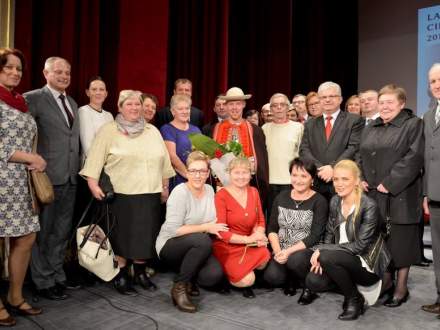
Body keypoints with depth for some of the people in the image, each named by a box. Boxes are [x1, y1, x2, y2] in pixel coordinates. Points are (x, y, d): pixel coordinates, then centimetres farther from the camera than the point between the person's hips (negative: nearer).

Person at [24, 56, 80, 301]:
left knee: (62, 231, 15)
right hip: (47, 176, -6)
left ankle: (58, 275, 29)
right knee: (43, 232, 6)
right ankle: (44, 282, 19)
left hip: (70, 177, 7)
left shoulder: (72, 103, 15)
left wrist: (78, 168, 12)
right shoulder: (33, 99, -7)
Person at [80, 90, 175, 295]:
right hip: (121, 195, -4)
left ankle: (140, 272, 25)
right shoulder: (108, 130, 0)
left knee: (145, 236, 9)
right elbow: (95, 160, -6)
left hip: (150, 194, 4)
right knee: (121, 236, 2)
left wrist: (165, 187, 14)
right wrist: (93, 184, -16)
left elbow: (164, 161, 16)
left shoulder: (152, 131, 13)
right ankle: (120, 275, 17)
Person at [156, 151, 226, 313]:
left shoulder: (209, 190, 4)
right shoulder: (180, 192, -17)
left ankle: (188, 278, 12)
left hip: (196, 248, 5)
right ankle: (179, 287, -15)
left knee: (214, 275, -23)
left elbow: (213, 221, 13)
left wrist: (214, 227, -9)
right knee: (203, 241, -35)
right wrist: (205, 228, -19)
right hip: (170, 245, -5)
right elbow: (173, 230, -23)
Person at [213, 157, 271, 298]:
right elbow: (221, 232, -12)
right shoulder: (221, 196, -10)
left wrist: (258, 234, -12)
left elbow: (260, 220, 10)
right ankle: (226, 275, 8)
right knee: (247, 280, -24)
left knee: (265, 256, -26)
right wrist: (248, 239, -17)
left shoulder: (253, 192, 7)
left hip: (249, 246, 5)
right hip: (227, 247, -5)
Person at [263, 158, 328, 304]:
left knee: (295, 260, -35)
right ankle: (292, 279, 13)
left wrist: (289, 251, -21)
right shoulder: (281, 197, 8)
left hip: (307, 250, -3)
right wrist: (278, 251, -11)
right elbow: (272, 228, 6)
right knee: (272, 277, -23)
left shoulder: (319, 201, -5)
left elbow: (315, 236, -12)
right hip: (282, 251, 4)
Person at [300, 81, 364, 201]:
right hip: (316, 184, 3)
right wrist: (319, 168, -11)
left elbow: (354, 148, -7)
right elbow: (304, 150, 5)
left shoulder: (354, 120, 4)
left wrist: (333, 167, -17)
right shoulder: (310, 124, 15)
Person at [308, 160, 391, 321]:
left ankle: (355, 299, -5)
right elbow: (330, 234, 7)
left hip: (367, 264, -6)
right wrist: (320, 255, -12)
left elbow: (360, 246, -23)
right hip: (343, 259, 6)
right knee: (312, 280, -14)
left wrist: (322, 250, -23)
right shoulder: (335, 201, 0)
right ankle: (352, 286, 12)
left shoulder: (369, 206, -20)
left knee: (327, 257, -29)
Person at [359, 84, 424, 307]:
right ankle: (386, 281, 27)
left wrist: (389, 183, -18)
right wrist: (361, 180, 0)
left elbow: (414, 158, -14)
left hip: (400, 195, -5)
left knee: (400, 240, 3)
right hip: (373, 195, 6)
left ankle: (401, 288, 17)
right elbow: (361, 157, 17)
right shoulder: (370, 128, 15)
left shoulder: (413, 124, -4)